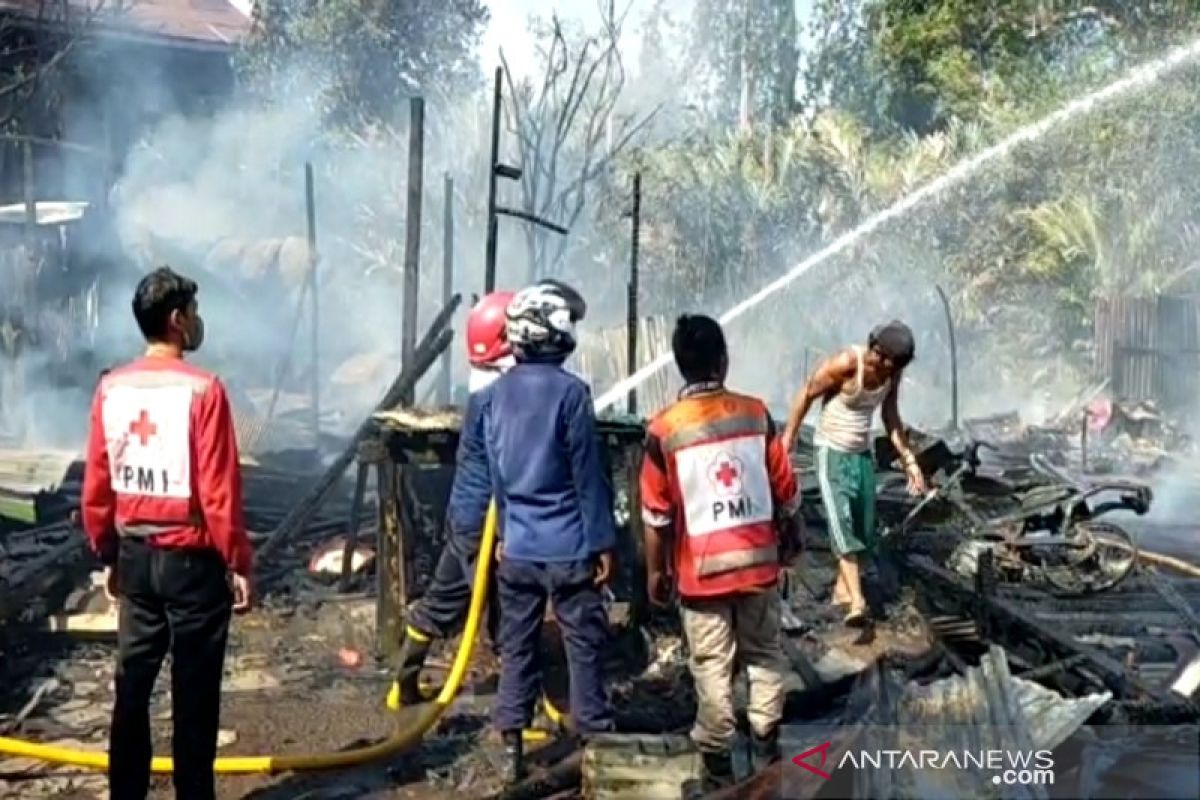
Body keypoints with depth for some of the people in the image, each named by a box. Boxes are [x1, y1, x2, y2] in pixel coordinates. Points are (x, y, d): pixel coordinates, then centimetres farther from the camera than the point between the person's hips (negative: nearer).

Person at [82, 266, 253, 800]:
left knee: (132, 684, 13)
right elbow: (219, 491, -16)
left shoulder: (110, 389, 2)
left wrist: (108, 557, 17)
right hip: (191, 558, -6)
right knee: (194, 691, 4)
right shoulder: (201, 389, -16)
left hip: (135, 556, 6)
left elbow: (96, 488, 6)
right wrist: (239, 563, -8)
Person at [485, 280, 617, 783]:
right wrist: (603, 540, -5)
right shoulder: (569, 391, -13)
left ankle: (511, 750, 15)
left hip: (517, 547, 5)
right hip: (569, 548, -5)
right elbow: (588, 475, -11)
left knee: (516, 647, 11)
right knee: (585, 647, 5)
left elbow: (496, 472, 12)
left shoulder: (497, 393, 4)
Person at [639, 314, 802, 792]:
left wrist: (655, 571, 5)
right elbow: (785, 489, 1)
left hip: (702, 570, -2)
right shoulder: (755, 413, -5)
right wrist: (791, 536, 19)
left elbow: (657, 513, -7)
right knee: (764, 655, 16)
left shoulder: (664, 428, -11)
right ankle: (766, 750, 23)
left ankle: (719, 766, 14)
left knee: (712, 667, 7)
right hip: (759, 561, 2)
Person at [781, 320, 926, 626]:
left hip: (863, 453, 6)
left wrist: (909, 459, 6)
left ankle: (842, 588, 24)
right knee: (841, 522, -16)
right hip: (832, 451, -6)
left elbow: (891, 417, 9)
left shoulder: (893, 372, -5)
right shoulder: (845, 363, -23)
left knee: (864, 527, 7)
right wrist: (787, 441, -10)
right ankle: (857, 601, -22)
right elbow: (807, 395, -13)